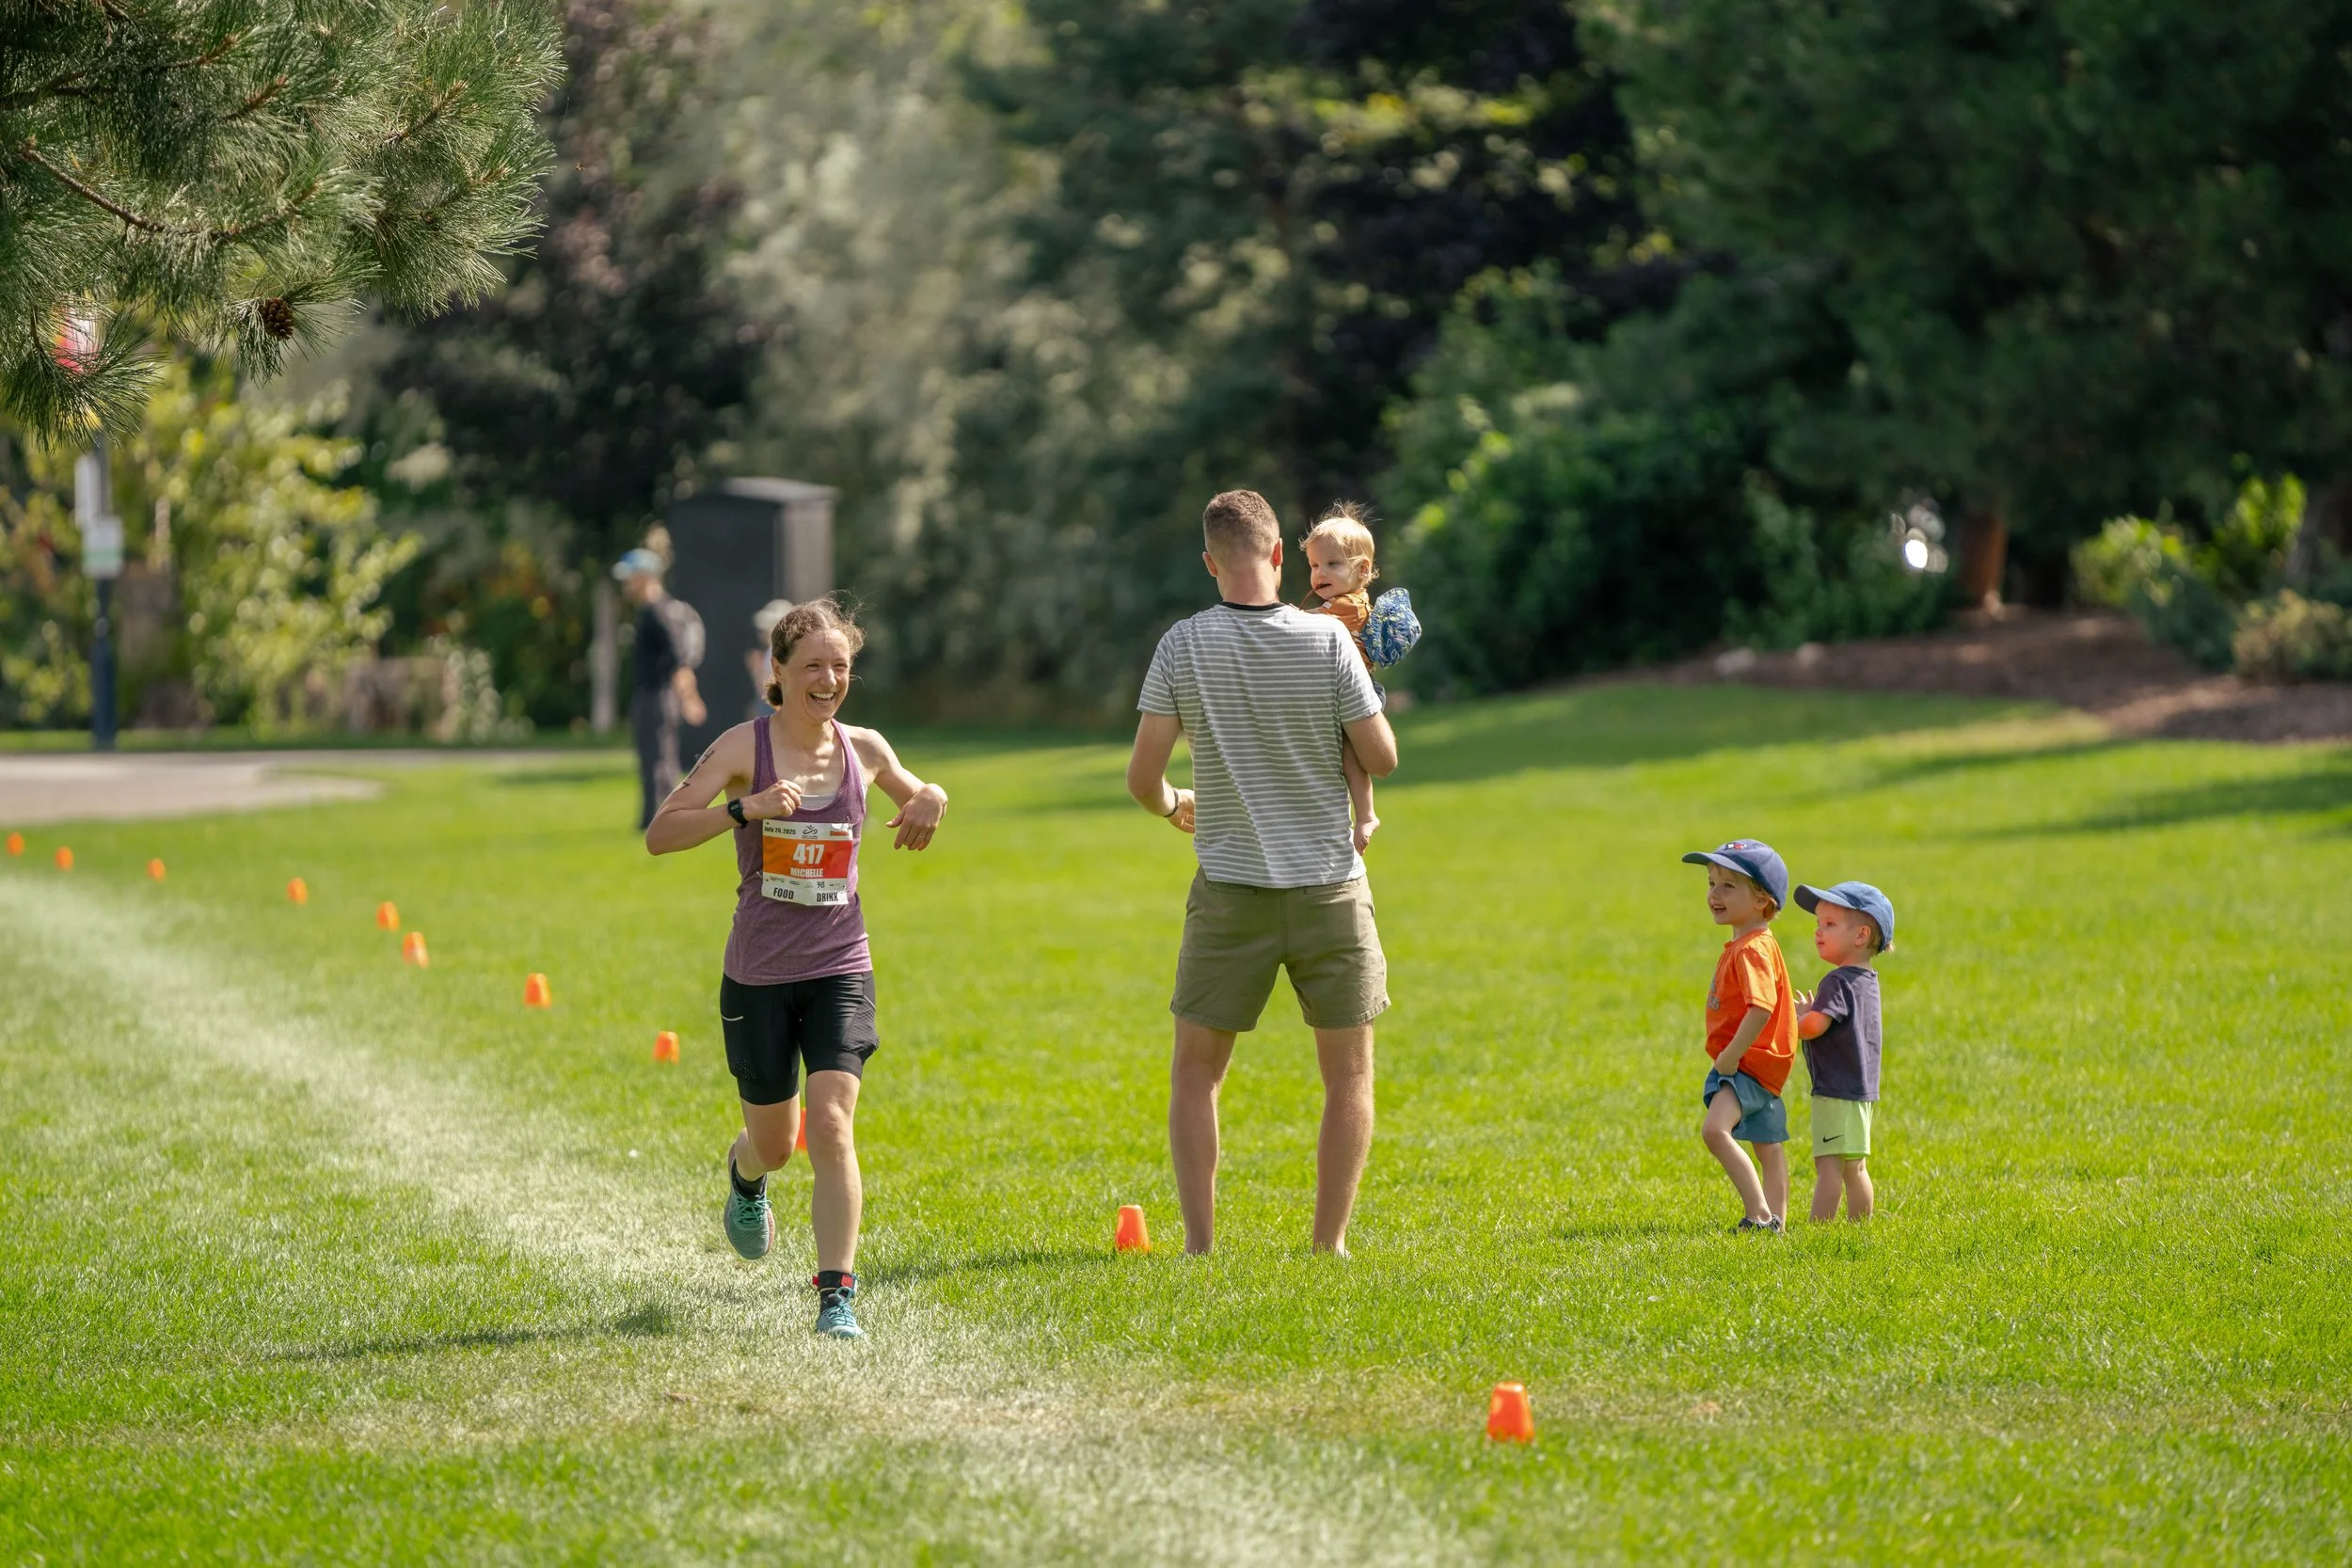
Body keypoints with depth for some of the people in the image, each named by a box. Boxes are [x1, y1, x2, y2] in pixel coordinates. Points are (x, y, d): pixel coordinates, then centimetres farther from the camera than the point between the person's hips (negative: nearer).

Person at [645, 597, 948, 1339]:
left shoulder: (864, 749, 3)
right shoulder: (745, 746, -8)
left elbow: (915, 793, 26)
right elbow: (659, 834, -14)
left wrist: (929, 802, 1)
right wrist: (745, 808, -27)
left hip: (840, 970, 1)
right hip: (758, 973, -1)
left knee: (832, 1124, -16)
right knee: (774, 1143, 13)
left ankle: (837, 1293, -15)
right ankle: (745, 1175, 50)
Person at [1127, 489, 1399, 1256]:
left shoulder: (1183, 645, -6)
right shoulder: (1327, 639, -9)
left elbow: (1142, 775, -5)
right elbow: (1382, 758, -5)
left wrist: (1171, 805, 17)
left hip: (1230, 888, 0)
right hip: (1328, 882, 0)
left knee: (1195, 1071, 13)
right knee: (1349, 1075, 11)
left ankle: (1199, 1244, 7)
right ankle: (1329, 1244, 7)